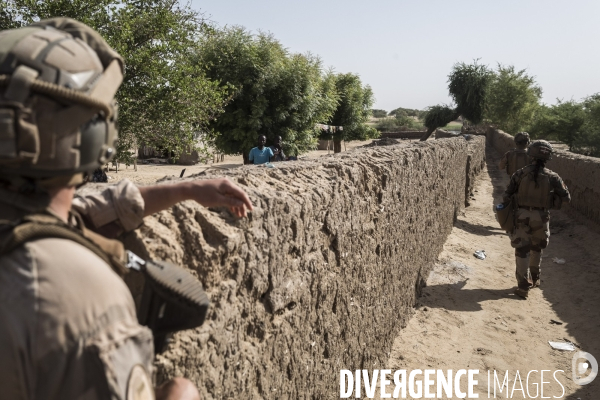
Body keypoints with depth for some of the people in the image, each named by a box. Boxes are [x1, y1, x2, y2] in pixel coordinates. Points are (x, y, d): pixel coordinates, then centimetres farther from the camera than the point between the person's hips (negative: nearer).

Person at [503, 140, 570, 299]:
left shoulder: (521, 173, -6)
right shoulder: (552, 177, -4)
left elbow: (508, 194, -5)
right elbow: (566, 198, 1)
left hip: (522, 216, -1)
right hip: (541, 218, 1)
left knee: (522, 250, 4)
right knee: (536, 248, 23)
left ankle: (523, 286, 0)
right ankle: (535, 279, 38)